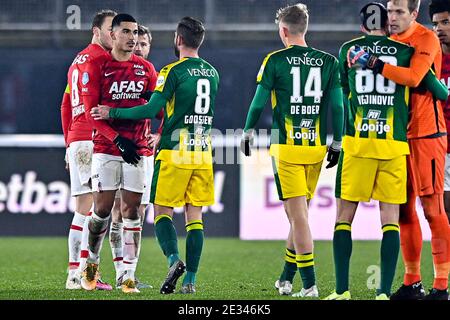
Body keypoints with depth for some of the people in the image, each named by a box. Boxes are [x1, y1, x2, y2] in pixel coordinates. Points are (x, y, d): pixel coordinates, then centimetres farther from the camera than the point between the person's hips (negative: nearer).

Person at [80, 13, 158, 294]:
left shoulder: (146, 69, 10)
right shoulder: (97, 67, -2)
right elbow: (92, 112, -7)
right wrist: (118, 139, -18)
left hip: (137, 150, 3)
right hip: (106, 148, -3)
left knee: (132, 211, 0)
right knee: (103, 208, -4)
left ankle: (129, 276, 1)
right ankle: (92, 262, 20)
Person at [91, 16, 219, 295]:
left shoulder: (174, 71, -9)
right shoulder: (212, 73, 11)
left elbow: (151, 110, -14)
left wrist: (112, 113, -4)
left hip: (175, 153, -5)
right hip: (203, 153, 5)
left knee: (163, 212, 4)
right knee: (195, 216, 5)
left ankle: (174, 259, -18)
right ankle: (191, 280, 1)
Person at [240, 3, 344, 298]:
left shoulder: (276, 61, -5)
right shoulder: (328, 62, 5)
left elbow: (259, 102, 0)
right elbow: (337, 106, 4)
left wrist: (248, 132, 15)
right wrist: (337, 144, 13)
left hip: (287, 147, -4)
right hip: (317, 147, 4)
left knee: (298, 215, -5)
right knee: (299, 214, 16)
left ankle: (310, 285, -11)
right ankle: (286, 279, 24)